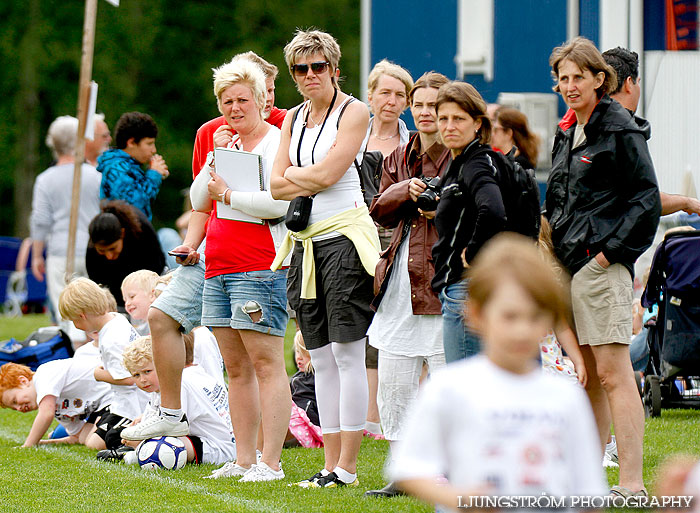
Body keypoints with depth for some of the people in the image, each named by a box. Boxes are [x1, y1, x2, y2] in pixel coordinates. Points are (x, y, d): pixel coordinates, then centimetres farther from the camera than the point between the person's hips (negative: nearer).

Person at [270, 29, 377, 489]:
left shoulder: (353, 112, -5)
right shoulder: (294, 118, 15)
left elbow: (328, 172, -14)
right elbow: (277, 186, 8)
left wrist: (292, 174, 2)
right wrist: (311, 180, -7)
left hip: (345, 235, -7)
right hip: (306, 240, 7)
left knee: (347, 354, -8)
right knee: (322, 358, 7)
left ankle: (347, 467, -7)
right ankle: (331, 463, 11)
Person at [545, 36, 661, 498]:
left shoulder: (620, 130, -8)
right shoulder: (567, 133, 17)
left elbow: (647, 199, -12)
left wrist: (611, 249, -15)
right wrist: (555, 244, 14)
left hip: (603, 265, -9)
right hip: (569, 266, 9)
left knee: (612, 373, -12)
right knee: (588, 377, 12)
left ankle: (632, 483, -13)